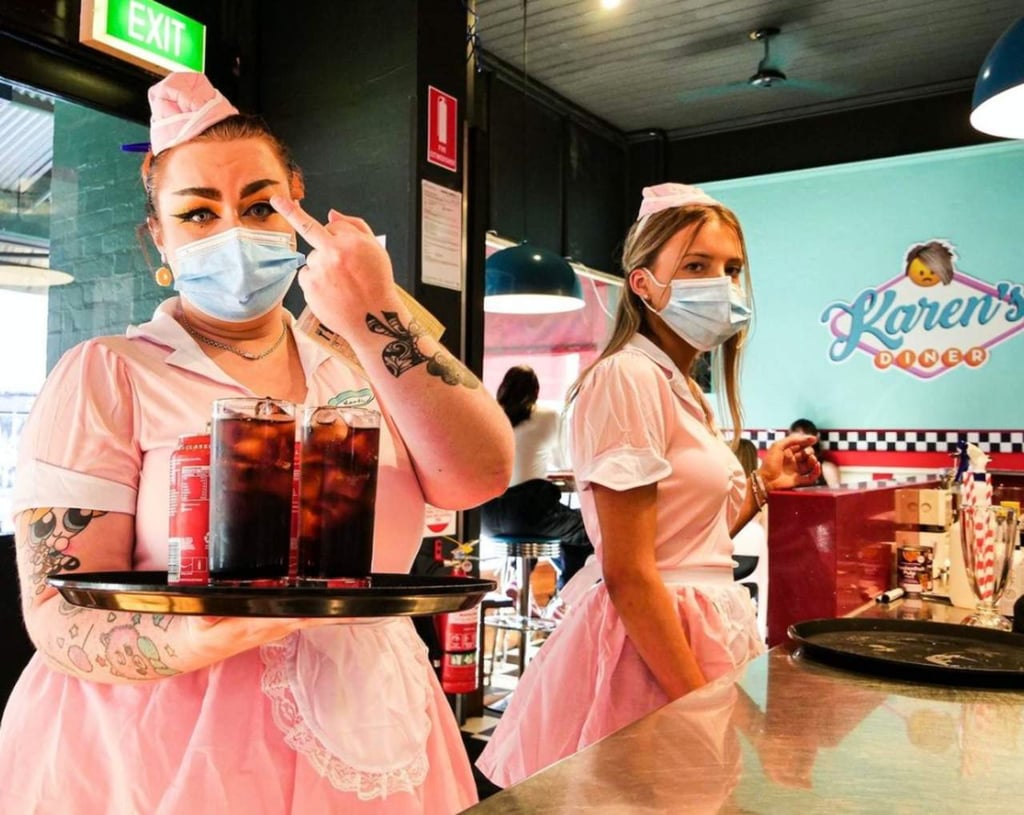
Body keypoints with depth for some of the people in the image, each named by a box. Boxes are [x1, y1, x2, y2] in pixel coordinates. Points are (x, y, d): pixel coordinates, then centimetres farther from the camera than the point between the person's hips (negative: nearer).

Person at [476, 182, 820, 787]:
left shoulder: (681, 389, 12)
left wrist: (760, 485, 15)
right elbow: (629, 574, -21)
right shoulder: (628, 378, -16)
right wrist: (706, 712, -20)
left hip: (707, 631, 9)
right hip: (654, 644, -9)